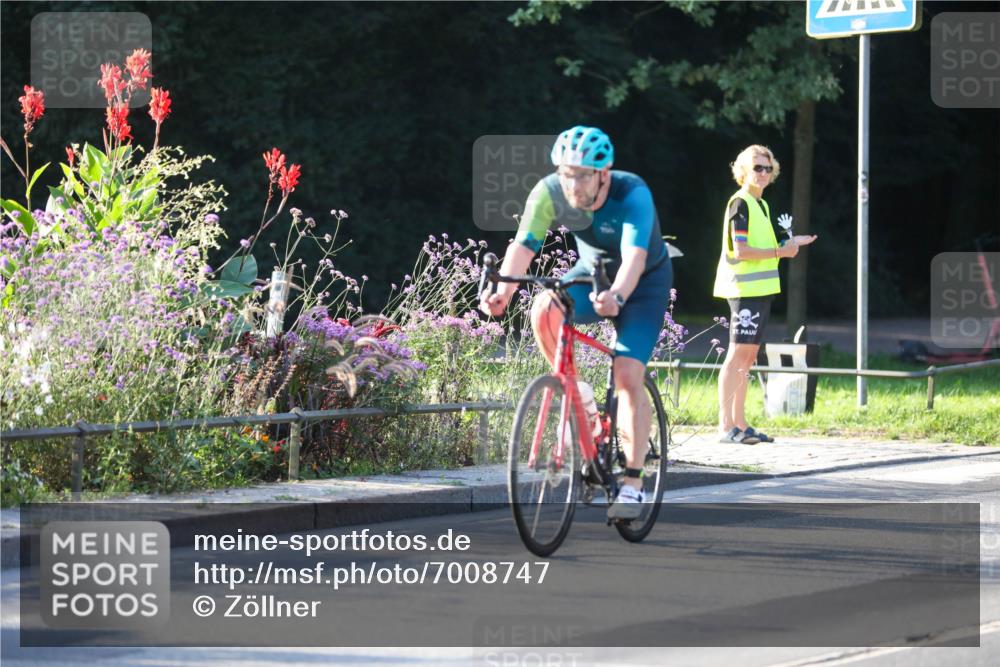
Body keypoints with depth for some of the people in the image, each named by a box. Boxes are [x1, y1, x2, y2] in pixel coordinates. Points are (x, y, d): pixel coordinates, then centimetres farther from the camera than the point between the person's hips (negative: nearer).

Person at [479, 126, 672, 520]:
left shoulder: (632, 195, -33)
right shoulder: (549, 193, -23)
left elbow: (635, 257, -46)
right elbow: (523, 245, -29)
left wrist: (617, 296, -66)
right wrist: (503, 291, -48)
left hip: (644, 281, -3)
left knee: (627, 375, -18)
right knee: (544, 310, -29)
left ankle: (632, 485, -10)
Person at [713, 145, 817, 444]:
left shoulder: (761, 205, 19)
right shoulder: (740, 203, -10)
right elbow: (740, 251, -17)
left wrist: (789, 245, 17)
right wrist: (780, 252, -13)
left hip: (760, 288, 9)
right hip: (744, 288, -9)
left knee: (748, 356, 10)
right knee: (738, 354, -11)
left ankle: (739, 423, 13)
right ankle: (725, 426, -12)